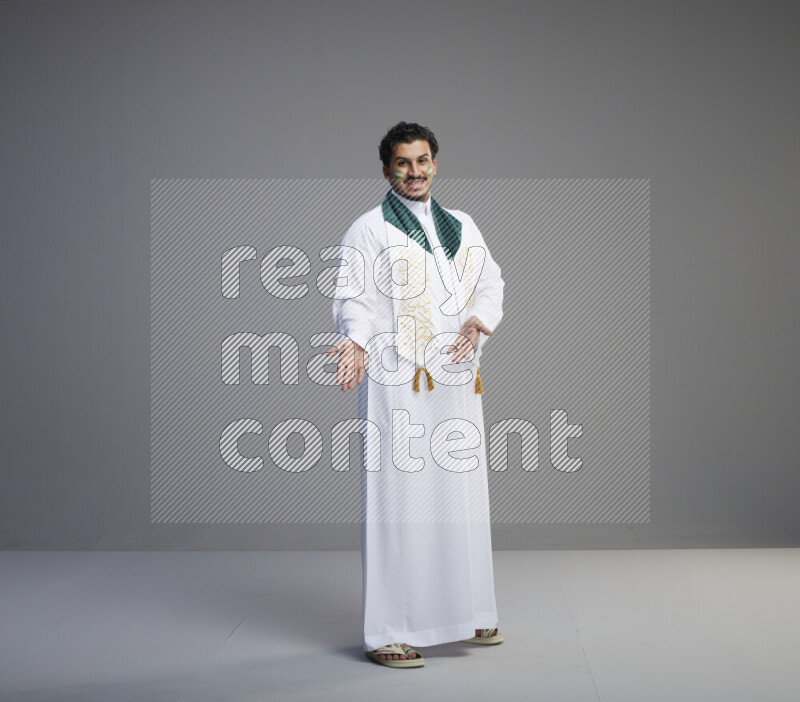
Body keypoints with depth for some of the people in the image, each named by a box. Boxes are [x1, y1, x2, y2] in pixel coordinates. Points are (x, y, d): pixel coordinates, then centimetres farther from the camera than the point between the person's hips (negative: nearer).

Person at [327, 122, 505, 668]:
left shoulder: (462, 227, 17)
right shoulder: (368, 231, 0)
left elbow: (491, 283, 11)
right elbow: (354, 299, -7)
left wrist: (480, 321, -11)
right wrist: (356, 341, -28)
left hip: (456, 381, 6)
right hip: (396, 383, -5)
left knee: (461, 494, 11)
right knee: (398, 500, -6)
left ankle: (466, 614, 24)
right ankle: (388, 633, -1)